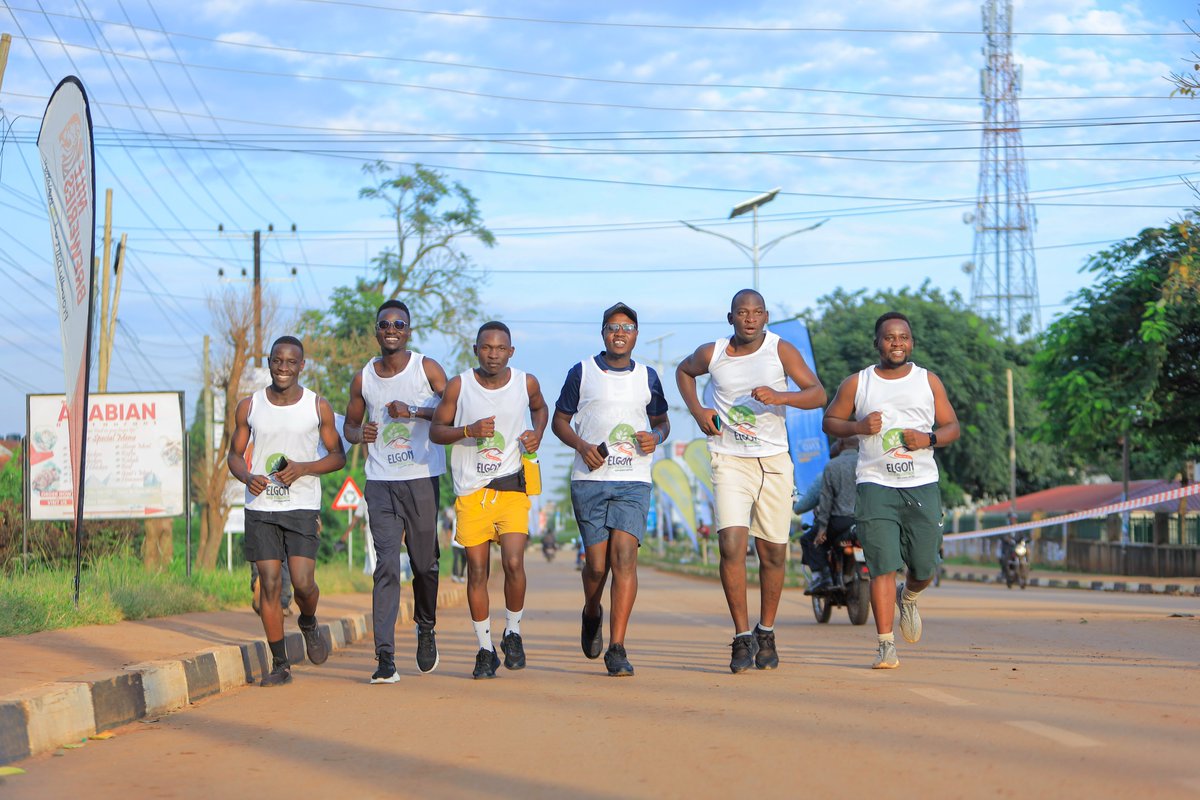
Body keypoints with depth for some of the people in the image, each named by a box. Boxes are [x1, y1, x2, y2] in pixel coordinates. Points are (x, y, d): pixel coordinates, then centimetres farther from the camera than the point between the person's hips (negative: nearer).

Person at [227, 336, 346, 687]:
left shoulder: (318, 407, 1)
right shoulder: (249, 406, 4)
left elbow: (338, 456, 5)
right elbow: (235, 454, 11)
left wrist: (304, 468, -13)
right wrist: (247, 476, -12)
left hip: (302, 506, -1)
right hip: (260, 507, 1)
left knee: (303, 582, -11)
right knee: (270, 583, -3)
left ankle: (308, 624, 24)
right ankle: (280, 664, 8)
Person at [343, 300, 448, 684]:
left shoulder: (427, 368, 1)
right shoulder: (363, 378, 8)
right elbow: (350, 424, 20)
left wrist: (414, 411, -16)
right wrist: (359, 433, -3)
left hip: (422, 479, -1)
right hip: (380, 483, 1)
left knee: (424, 563, 8)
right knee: (386, 566, -10)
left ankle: (426, 629, 36)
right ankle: (385, 657, -16)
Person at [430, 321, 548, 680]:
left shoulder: (526, 383, 1)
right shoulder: (458, 386, -3)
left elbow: (539, 408, 23)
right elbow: (436, 430, 2)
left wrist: (537, 433, 3)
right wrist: (469, 430, -16)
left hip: (512, 487, 0)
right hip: (470, 489, 0)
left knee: (513, 563, -14)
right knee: (477, 570, 1)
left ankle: (513, 633, 10)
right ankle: (485, 649, 13)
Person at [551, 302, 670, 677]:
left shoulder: (647, 376, 12)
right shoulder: (582, 372, 6)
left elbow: (662, 420, 24)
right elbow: (559, 420, 10)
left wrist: (656, 437, 0)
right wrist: (582, 446, -9)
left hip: (633, 481, 1)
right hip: (590, 479, -1)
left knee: (624, 556, -14)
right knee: (597, 563, -1)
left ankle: (616, 648, -14)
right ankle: (591, 614, 34)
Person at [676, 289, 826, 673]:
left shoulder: (781, 350, -4)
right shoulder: (711, 354, 1)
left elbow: (818, 394, -10)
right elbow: (683, 371, 23)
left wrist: (780, 397, -28)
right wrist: (697, 410, 7)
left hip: (774, 462, 1)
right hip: (729, 461, 0)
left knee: (773, 554, 7)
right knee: (731, 545, -17)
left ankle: (766, 634, 26)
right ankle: (743, 637, -9)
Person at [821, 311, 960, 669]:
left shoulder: (929, 381, 10)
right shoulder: (856, 384, 7)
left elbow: (952, 426, 12)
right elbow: (829, 421, 12)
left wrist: (929, 438, -10)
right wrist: (858, 427, -8)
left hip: (922, 483, 2)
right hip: (875, 483, -2)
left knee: (925, 566, 5)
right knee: (882, 566, -12)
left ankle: (907, 598, 41)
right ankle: (886, 644, -8)